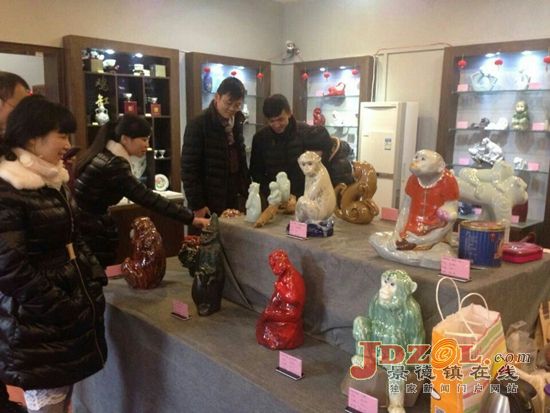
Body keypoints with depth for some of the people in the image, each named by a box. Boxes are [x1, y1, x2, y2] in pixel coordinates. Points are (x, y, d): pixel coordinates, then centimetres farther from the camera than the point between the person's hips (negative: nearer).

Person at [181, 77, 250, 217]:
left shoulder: (236, 124, 8)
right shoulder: (198, 125, -11)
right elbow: (189, 168, -13)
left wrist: (246, 194, 11)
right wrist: (197, 205, -15)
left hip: (235, 202, 6)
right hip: (210, 205, -6)